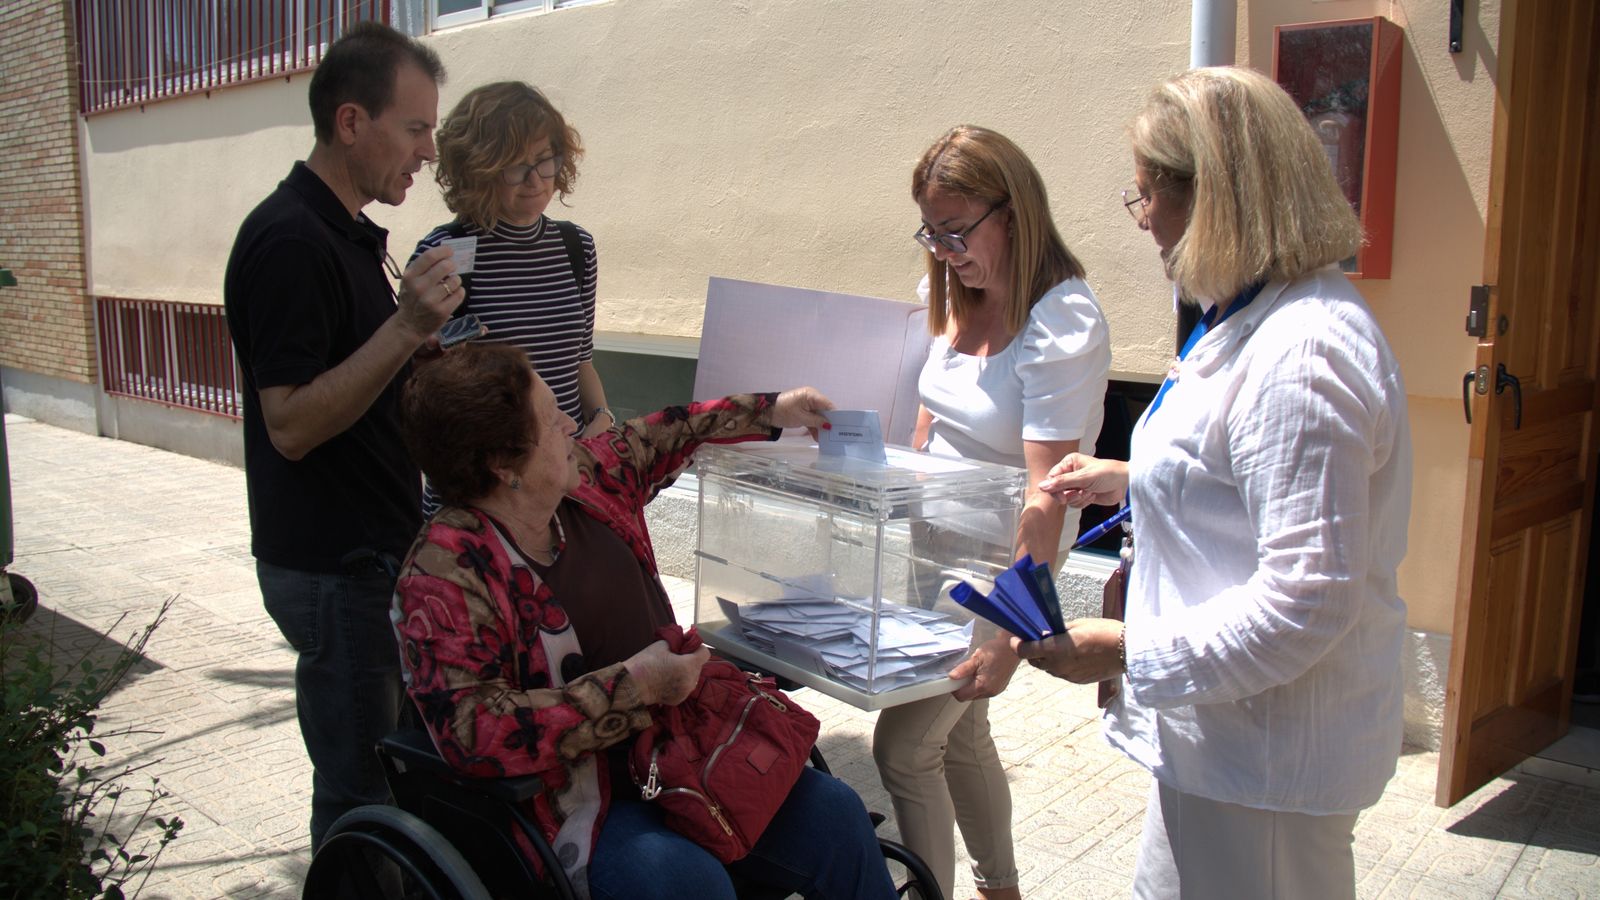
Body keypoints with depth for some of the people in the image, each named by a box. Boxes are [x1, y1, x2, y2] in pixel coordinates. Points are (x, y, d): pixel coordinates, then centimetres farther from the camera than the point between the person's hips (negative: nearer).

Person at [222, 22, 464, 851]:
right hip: (332, 566, -10)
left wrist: (416, 333, 6)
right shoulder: (289, 239, -20)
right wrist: (405, 327, -29)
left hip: (375, 549, 10)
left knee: (383, 771, 22)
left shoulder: (345, 232, 11)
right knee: (357, 791, 4)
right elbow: (291, 425, -23)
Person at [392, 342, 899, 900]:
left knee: (833, 813, -8)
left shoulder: (586, 482, 1)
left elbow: (659, 439, 22)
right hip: (575, 810, -6)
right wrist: (634, 686, -27)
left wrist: (768, 412, 29)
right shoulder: (444, 576, -19)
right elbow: (475, 732, -28)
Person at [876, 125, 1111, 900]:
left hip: (1003, 560, -8)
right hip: (941, 546, 8)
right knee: (959, 731, 20)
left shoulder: (1061, 322, -21)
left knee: (903, 746, -4)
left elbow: (1046, 494, -27)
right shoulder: (956, 299, 4)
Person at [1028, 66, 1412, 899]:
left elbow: (1308, 600, -27)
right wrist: (1133, 480, 21)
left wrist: (1126, 652, -22)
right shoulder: (1255, 321, 10)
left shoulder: (1302, 355, -25)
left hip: (1267, 760, -10)